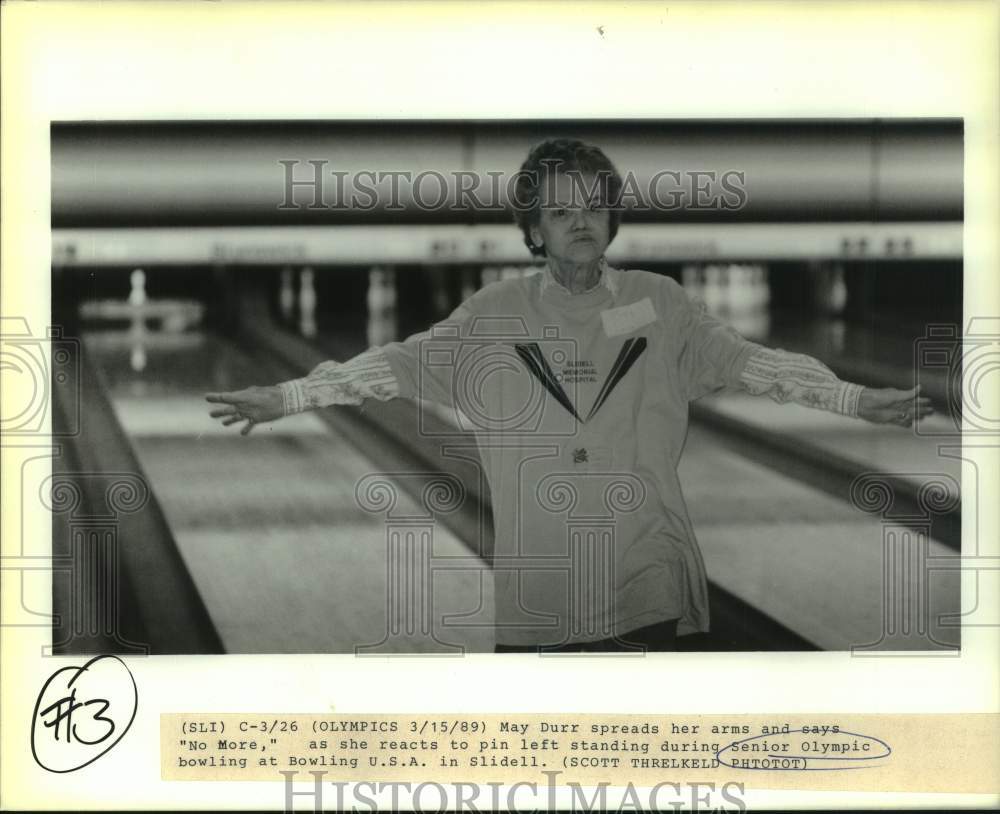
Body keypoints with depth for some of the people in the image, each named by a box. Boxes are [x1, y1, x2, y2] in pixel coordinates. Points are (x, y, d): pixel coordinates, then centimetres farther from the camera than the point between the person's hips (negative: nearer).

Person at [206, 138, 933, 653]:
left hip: (643, 589, 0)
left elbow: (744, 360, -1)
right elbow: (403, 364, 1)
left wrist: (856, 400, -11)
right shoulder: (493, 317, 4)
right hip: (532, 590, 0)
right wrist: (286, 398, -8)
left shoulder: (662, 306, 4)